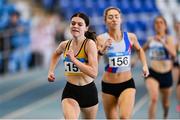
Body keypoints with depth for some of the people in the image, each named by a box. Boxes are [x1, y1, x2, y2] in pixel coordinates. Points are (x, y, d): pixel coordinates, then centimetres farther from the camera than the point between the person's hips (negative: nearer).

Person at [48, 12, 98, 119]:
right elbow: (56, 54, 29)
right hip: (70, 91, 1)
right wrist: (51, 71, 16)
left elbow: (94, 73, -24)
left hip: (88, 91, -1)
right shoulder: (65, 45, 1)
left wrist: (74, 59, -25)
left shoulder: (90, 44, -13)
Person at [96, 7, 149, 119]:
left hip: (127, 84, 0)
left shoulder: (130, 37, -1)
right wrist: (102, 50, -34)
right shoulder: (101, 39, -9)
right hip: (108, 85, 0)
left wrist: (145, 65, 9)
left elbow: (139, 50, 22)